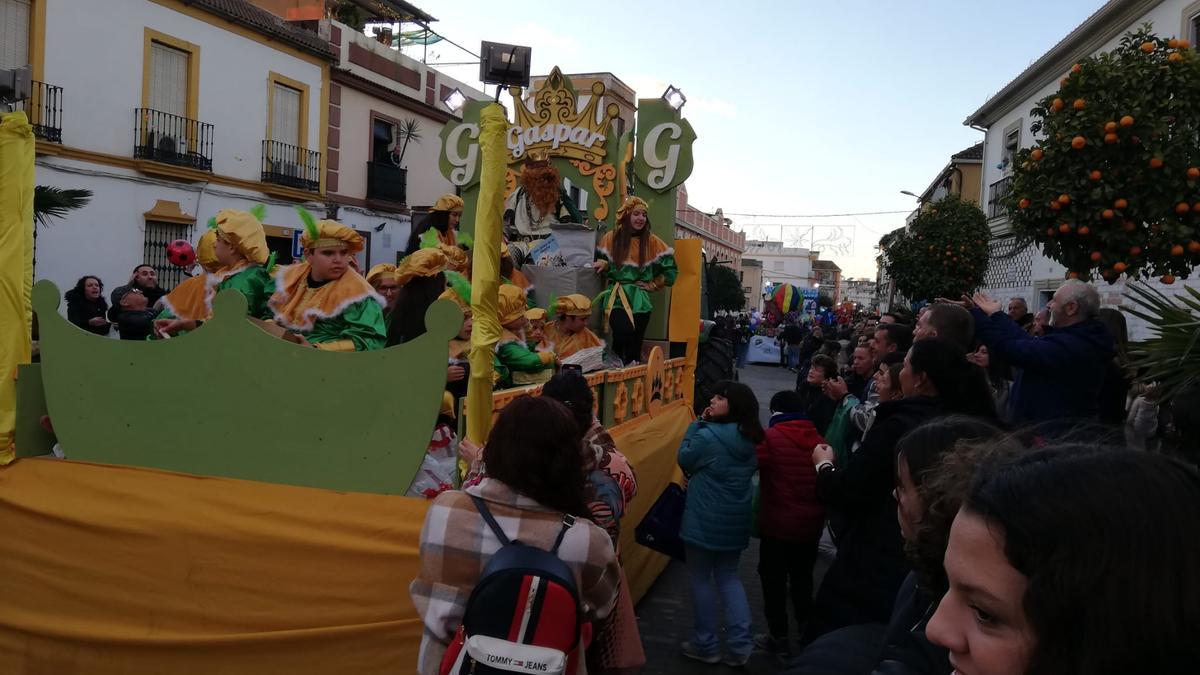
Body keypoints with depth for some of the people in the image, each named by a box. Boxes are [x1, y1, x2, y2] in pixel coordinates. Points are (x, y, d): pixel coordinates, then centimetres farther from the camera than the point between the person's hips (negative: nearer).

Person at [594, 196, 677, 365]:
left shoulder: (652, 242, 6)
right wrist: (603, 265, -7)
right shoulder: (610, 238, 5)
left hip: (640, 299, 2)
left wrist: (652, 285, 5)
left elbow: (671, 268, 11)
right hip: (616, 296, -2)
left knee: (635, 341, -2)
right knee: (624, 331, -27)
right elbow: (598, 265, 15)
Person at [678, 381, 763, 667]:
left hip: (705, 520, -6)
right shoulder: (750, 440, 2)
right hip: (736, 518, 6)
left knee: (700, 579, 9)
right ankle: (740, 643, 14)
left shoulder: (707, 436, -20)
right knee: (728, 576, 18)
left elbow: (685, 461, -3)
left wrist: (697, 424, -2)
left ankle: (705, 645, 20)